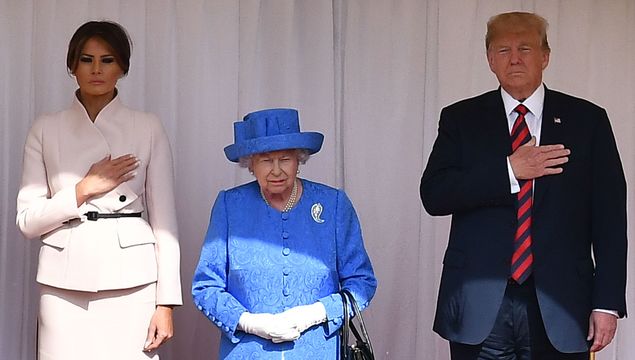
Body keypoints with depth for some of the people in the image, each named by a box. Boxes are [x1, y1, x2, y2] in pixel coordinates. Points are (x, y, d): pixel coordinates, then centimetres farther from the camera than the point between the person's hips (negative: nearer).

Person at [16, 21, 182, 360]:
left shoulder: (148, 128, 5)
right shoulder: (46, 129, 8)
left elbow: (164, 219, 3)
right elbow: (27, 220, 5)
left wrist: (166, 302, -2)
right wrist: (83, 190, -9)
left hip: (130, 280, -1)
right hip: (65, 281, 1)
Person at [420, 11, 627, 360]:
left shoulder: (587, 120, 6)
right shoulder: (460, 119, 8)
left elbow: (610, 216, 3)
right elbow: (432, 195, -4)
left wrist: (608, 303, -3)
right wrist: (510, 170, -13)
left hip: (558, 307, 0)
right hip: (479, 305, 0)